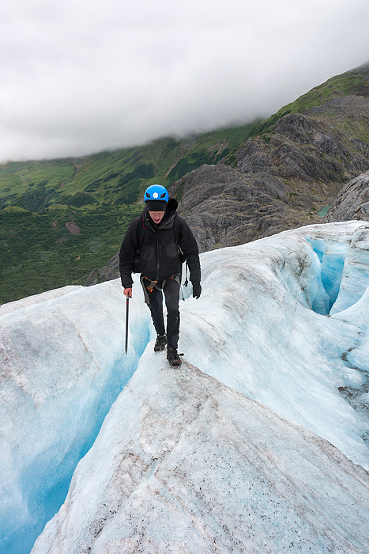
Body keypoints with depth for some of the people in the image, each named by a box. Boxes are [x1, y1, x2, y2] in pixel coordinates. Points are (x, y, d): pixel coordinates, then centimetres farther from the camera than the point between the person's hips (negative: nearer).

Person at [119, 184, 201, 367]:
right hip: (149, 278, 1)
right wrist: (127, 282, -10)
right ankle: (161, 336, 45)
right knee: (155, 311, 15)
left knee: (173, 309, -15)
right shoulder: (138, 225, -20)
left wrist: (196, 281, -10)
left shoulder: (178, 223, -21)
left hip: (171, 276, -1)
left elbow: (192, 253, -11)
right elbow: (126, 255, -8)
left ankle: (172, 348, 3)